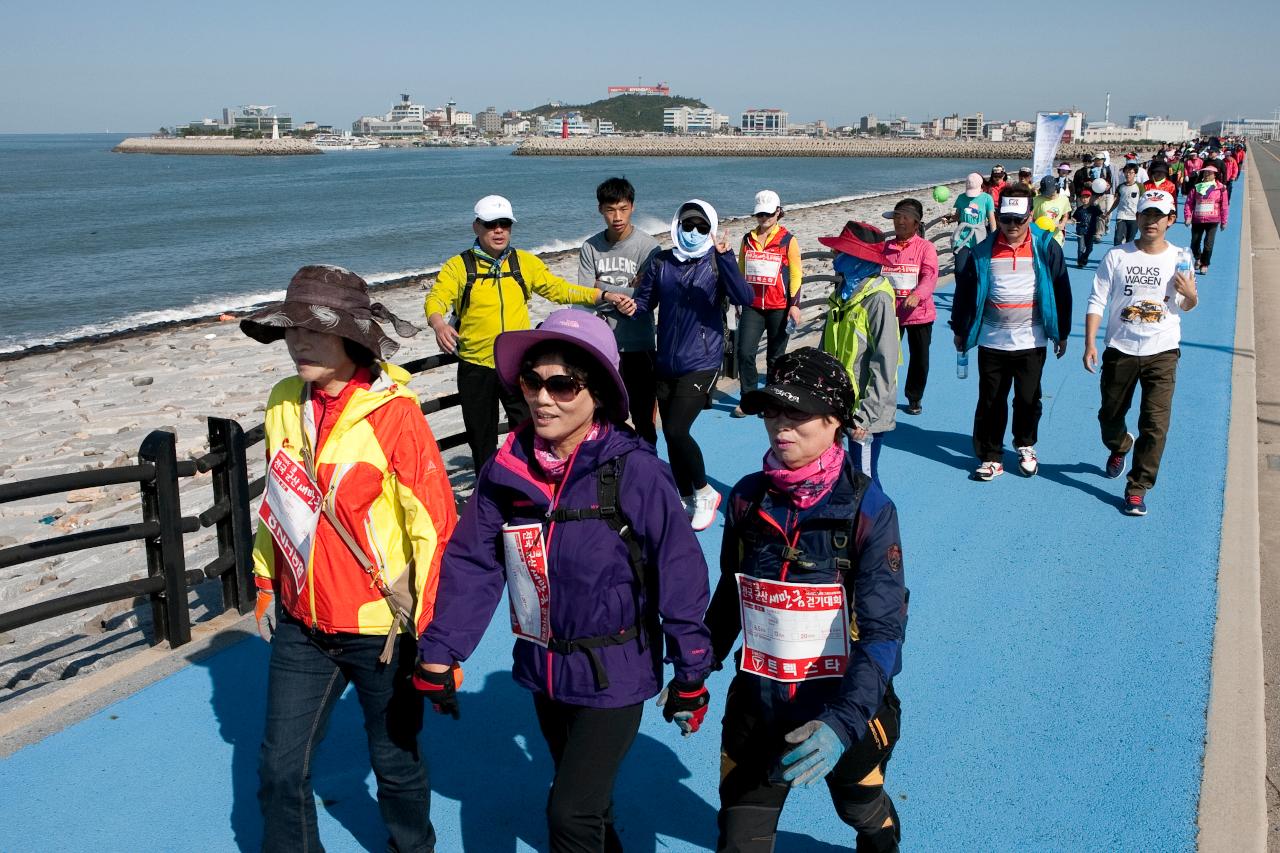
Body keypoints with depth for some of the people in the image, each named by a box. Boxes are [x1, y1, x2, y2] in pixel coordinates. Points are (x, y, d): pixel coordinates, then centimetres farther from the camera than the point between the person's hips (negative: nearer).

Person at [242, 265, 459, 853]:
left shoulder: (393, 412, -18)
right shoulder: (284, 403, 0)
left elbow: (435, 521, -16)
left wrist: (422, 622, -13)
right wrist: (266, 583, 16)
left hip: (379, 627, -4)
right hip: (301, 625, 5)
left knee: (396, 762, 15)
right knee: (280, 768, 11)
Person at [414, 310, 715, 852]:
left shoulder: (634, 472, -21)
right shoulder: (506, 470, -8)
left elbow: (680, 574, -15)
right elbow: (470, 564, -2)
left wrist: (690, 675, -9)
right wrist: (439, 654, -6)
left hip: (614, 675, -5)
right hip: (542, 670, 5)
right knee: (586, 793, 24)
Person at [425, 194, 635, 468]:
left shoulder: (525, 262, 6)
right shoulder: (458, 266, -3)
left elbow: (558, 289, 7)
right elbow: (436, 299, -15)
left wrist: (605, 296, -4)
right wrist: (439, 325, -38)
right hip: (476, 369, -1)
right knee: (482, 442, 11)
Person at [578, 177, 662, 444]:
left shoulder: (648, 246, -8)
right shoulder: (591, 247, 2)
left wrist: (604, 288, -10)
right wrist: (625, 293, -13)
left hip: (638, 346, -3)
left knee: (643, 419, 6)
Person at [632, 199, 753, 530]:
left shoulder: (716, 264, -5)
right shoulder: (661, 263, 4)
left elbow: (745, 298, -21)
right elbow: (643, 301, 8)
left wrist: (725, 256, -31)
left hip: (701, 364, -4)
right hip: (666, 364, 5)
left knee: (676, 430, -16)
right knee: (672, 435, 12)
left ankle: (704, 493, 6)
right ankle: (686, 499, 32)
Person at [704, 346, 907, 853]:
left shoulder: (867, 508, -19)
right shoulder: (747, 498, -9)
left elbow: (883, 631, -24)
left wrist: (843, 722, -36)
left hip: (846, 709, -2)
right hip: (758, 707, 2)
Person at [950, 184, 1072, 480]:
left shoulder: (1046, 248, -3)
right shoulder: (983, 251, -1)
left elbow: (1061, 291, 4)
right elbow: (965, 290, 7)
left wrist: (1062, 333, 7)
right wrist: (960, 329, 10)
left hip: (1031, 342, 0)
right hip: (991, 342, 1)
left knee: (1028, 399, 9)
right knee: (990, 401, 4)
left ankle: (1025, 446, 32)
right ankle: (990, 456, 15)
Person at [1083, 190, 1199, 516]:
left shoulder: (1179, 258, 1)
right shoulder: (1117, 256, -3)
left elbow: (1186, 306, 12)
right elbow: (1097, 302, -3)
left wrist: (1190, 295, -12)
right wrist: (1089, 344, -11)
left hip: (1162, 353, 0)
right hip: (1120, 350, 1)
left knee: (1155, 423, -7)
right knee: (1110, 415, 15)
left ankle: (1137, 488, 3)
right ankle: (1119, 447, 50)